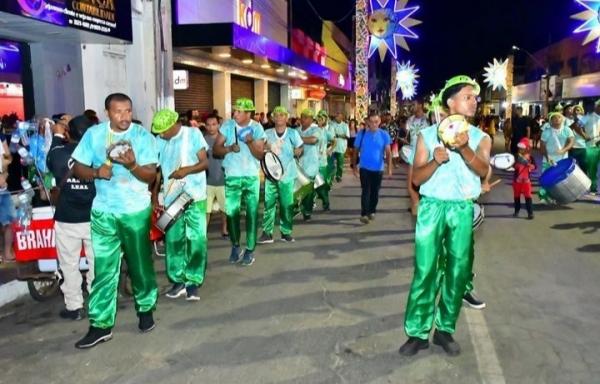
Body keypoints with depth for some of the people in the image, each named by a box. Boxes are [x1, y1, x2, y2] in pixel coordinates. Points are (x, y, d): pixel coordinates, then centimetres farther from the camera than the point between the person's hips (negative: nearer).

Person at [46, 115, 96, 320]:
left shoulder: (58, 153, -9)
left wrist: (57, 136, 25)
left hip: (67, 220, -1)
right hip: (94, 218, 1)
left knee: (70, 265, 11)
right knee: (97, 263, 12)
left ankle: (74, 307, 17)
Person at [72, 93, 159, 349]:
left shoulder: (143, 136, -6)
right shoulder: (93, 134, 0)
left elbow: (151, 176, -10)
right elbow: (78, 169, 3)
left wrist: (132, 165, -29)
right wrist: (96, 172, -18)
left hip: (136, 211, -1)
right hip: (103, 212, 1)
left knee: (140, 264, 12)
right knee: (103, 268, 3)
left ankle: (146, 309, 31)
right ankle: (101, 324, 11)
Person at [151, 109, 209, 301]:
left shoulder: (193, 134, -4)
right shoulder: (159, 141, 5)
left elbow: (205, 162, -6)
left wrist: (188, 169, -23)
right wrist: (154, 196, 4)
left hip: (195, 197, -3)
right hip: (171, 198, 3)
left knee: (196, 239, -3)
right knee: (173, 240, 6)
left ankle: (193, 283, 5)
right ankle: (178, 281, 17)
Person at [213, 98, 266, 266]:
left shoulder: (257, 128, -5)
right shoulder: (227, 125, -3)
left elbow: (260, 155, -7)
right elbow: (215, 149, -3)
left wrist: (250, 142, -24)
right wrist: (229, 148, -21)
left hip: (252, 177, 0)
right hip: (232, 176, 1)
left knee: (252, 213, 2)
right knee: (232, 212, 2)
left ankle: (250, 250, 12)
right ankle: (235, 245, 23)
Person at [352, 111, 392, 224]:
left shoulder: (384, 135, -4)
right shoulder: (361, 134, -4)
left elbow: (388, 152, -3)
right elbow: (356, 151, 4)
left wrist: (389, 167, -11)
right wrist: (354, 166, 4)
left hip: (378, 168, 1)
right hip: (364, 168, -1)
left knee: (375, 192, 12)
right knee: (366, 191, -7)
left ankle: (372, 211, 28)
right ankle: (364, 214, -6)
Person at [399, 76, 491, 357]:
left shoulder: (480, 137, 5)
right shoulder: (427, 135, 3)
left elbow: (484, 170, -14)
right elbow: (416, 178, -1)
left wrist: (464, 149, -32)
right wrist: (436, 160, -20)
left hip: (463, 210, 2)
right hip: (433, 207, -2)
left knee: (458, 271, 6)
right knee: (425, 270, -2)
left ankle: (445, 329, 20)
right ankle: (417, 332, 7)